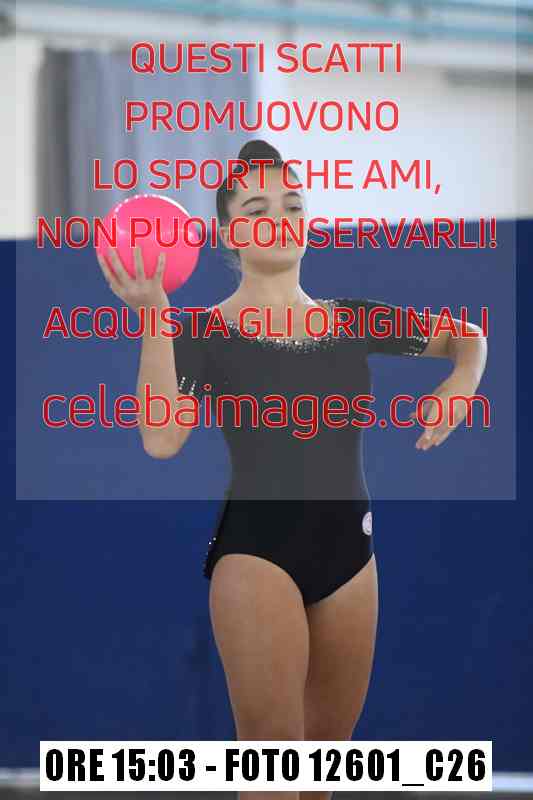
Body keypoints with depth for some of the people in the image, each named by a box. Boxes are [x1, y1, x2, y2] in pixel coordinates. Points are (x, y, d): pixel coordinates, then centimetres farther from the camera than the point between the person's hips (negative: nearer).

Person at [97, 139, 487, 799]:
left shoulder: (352, 320, 7)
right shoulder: (207, 332, -4)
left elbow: (467, 338, 22)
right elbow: (161, 440, -21)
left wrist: (459, 383, -1)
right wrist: (153, 316, -28)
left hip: (347, 543, 5)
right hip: (256, 547, -5)